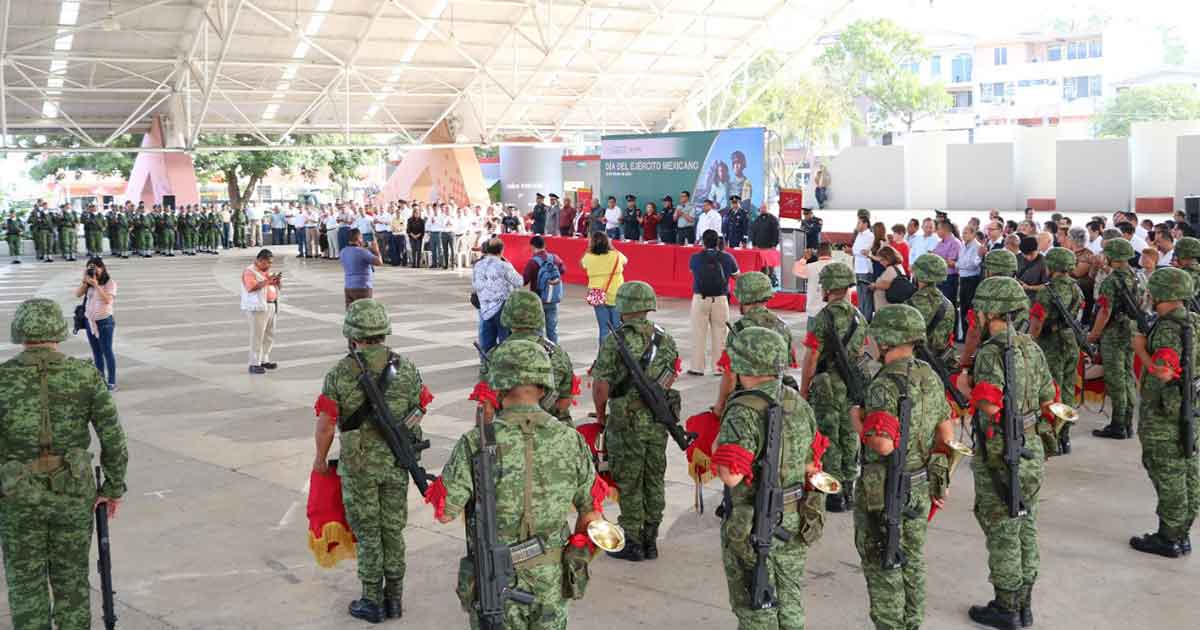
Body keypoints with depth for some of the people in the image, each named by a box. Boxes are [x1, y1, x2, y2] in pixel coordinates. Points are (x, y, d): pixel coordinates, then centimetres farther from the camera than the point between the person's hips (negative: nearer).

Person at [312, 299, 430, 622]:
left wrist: (320, 459, 5)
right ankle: (394, 598, 22)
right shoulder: (406, 369, -5)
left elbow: (325, 426, -12)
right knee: (393, 529, 14)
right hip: (397, 462, 3)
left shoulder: (340, 374, -14)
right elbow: (418, 412, 3)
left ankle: (372, 602, 16)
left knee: (367, 532, 9)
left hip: (358, 465, -3)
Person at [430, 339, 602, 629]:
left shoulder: (475, 444, -18)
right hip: (550, 578, 2)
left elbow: (444, 513, -11)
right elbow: (591, 509, 1)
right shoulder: (570, 440, -9)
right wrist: (575, 549, 18)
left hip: (497, 580, -2)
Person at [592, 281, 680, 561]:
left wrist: (600, 415, 1)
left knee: (628, 483, 5)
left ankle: (632, 543, 11)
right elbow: (670, 377, 10)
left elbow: (601, 384, -13)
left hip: (627, 422, -5)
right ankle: (650, 540, 21)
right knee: (654, 480, 13)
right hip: (659, 420, 5)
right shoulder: (666, 339, 3)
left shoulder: (614, 341, -14)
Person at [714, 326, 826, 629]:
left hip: (753, 526, -7)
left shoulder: (744, 413, -22)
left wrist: (717, 446, -11)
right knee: (789, 602, 21)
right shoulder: (798, 403, 1)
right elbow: (811, 465, 8)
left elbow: (730, 476, -29)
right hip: (795, 520, 7)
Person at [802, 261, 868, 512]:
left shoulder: (824, 317, -17)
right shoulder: (859, 316, 5)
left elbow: (812, 357, -15)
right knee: (848, 437, 14)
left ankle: (834, 495, 3)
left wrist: (803, 389, -6)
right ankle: (849, 490, 21)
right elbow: (861, 353, 11)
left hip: (827, 387, -7)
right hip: (852, 386, 7)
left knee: (828, 439, 1)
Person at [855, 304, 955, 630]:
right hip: (920, 489, 8)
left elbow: (883, 444, -32)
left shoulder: (885, 386, -23)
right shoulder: (930, 377, 2)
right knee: (911, 563, 19)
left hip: (884, 491, -7)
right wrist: (938, 480, 18)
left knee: (883, 568, 6)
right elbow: (946, 434, 9)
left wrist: (859, 424, -13)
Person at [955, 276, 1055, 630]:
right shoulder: (1032, 348, 5)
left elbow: (990, 406, -29)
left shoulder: (991, 352, -19)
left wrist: (965, 388, -12)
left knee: (1002, 534, 3)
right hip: (1030, 451, 8)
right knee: (1025, 529, 16)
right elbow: (1047, 401, 11)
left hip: (999, 457, -8)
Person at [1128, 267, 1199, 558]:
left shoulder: (1168, 329, -21)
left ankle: (1168, 539, 7)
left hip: (1164, 417, -9)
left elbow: (1163, 373, -27)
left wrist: (1141, 349, -14)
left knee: (1167, 477, -1)